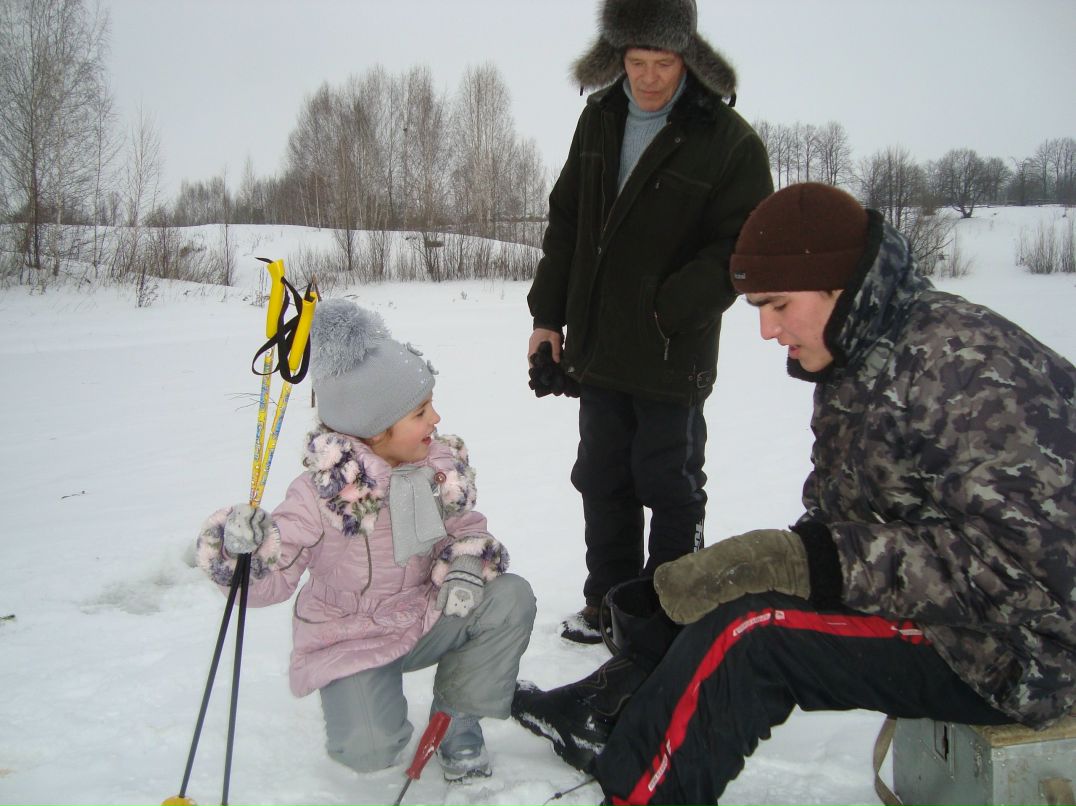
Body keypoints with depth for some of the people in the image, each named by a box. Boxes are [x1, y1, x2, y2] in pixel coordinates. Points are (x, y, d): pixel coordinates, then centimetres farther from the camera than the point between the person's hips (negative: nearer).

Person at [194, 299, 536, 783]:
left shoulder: (443, 465, -9)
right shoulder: (321, 493, -22)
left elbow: (466, 526, 4)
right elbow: (272, 578, -19)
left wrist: (465, 564, -20)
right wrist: (245, 550, -42)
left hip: (427, 619, 5)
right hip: (351, 639, -4)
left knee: (510, 598, -18)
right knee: (370, 750, -24)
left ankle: (458, 715, 3)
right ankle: (360, 695, 16)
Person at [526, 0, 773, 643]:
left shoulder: (729, 141, -12)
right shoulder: (600, 119, 7)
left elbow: (741, 250, -13)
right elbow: (565, 222, 12)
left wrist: (668, 312, -19)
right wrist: (549, 316, 8)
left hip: (674, 355, -6)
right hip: (598, 346, 6)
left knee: (669, 483, 6)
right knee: (601, 479, 15)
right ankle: (609, 601, 31)